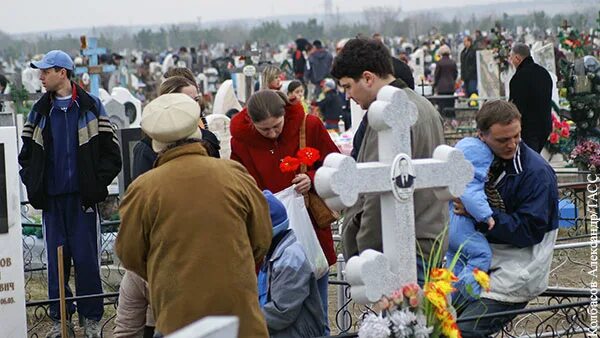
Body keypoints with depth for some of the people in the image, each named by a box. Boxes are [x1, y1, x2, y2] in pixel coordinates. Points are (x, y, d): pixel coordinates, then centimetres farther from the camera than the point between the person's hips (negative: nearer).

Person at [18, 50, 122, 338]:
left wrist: (97, 184, -8)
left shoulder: (91, 107, 0)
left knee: (86, 258, -2)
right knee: (56, 258, 5)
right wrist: (33, 184, 3)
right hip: (52, 198, 3)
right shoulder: (40, 111, 11)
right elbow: (27, 152, 15)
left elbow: (111, 152, -2)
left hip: (82, 197, -3)